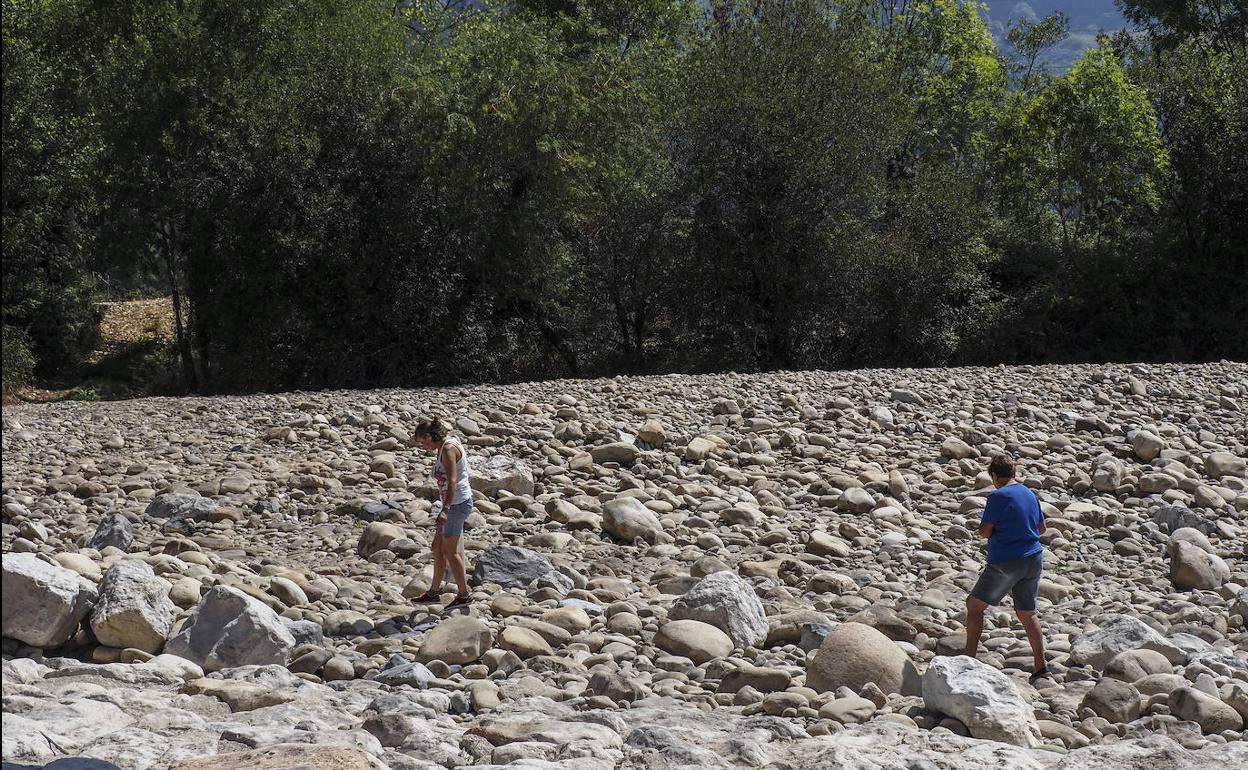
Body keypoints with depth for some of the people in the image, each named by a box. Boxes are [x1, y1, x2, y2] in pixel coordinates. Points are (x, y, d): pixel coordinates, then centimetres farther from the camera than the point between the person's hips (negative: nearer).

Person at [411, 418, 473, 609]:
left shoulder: (448, 449, -18)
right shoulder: (445, 446, 12)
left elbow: (452, 481, -28)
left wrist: (445, 510, -35)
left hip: (457, 503, -10)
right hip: (455, 504, 10)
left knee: (450, 551, -1)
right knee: (438, 548, 14)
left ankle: (464, 595, 8)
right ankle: (433, 592, 22)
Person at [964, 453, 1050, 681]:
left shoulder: (998, 496, -13)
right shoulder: (1030, 494, 8)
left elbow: (984, 532, -11)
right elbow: (1041, 528, 17)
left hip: (1006, 562, -7)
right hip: (1034, 559, 7)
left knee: (974, 605, 5)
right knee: (1027, 613, 16)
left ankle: (969, 659, 0)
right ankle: (1041, 665, 9)